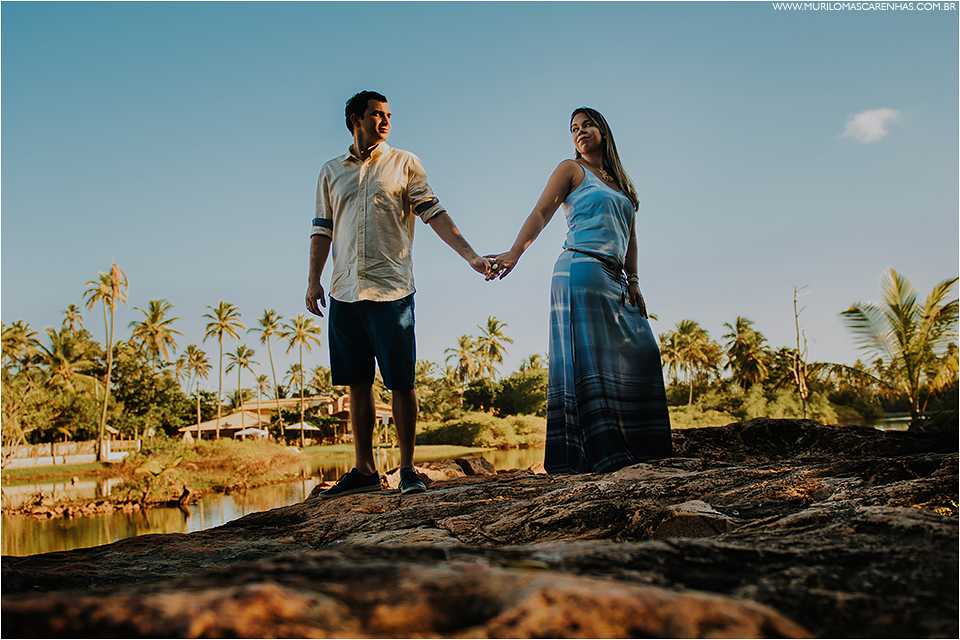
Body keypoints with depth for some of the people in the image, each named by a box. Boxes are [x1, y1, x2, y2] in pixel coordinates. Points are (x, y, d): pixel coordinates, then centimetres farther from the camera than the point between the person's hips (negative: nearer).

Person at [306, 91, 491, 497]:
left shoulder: (404, 163, 8)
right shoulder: (331, 172, 16)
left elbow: (434, 214, 2)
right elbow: (322, 230, 16)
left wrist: (471, 257, -8)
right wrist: (313, 280, 6)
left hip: (391, 291, -3)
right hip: (344, 293, 3)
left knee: (400, 383, -3)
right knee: (358, 383, 6)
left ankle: (408, 468, 9)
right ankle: (364, 470, 15)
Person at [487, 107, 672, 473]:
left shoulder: (620, 182, 25)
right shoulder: (572, 170, 7)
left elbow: (629, 236, 21)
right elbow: (541, 213, -5)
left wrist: (633, 280, 8)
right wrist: (514, 253, -20)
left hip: (613, 279, 7)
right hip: (581, 270, -7)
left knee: (639, 352, 0)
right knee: (587, 358, -13)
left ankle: (633, 446, 3)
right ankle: (598, 453, -18)